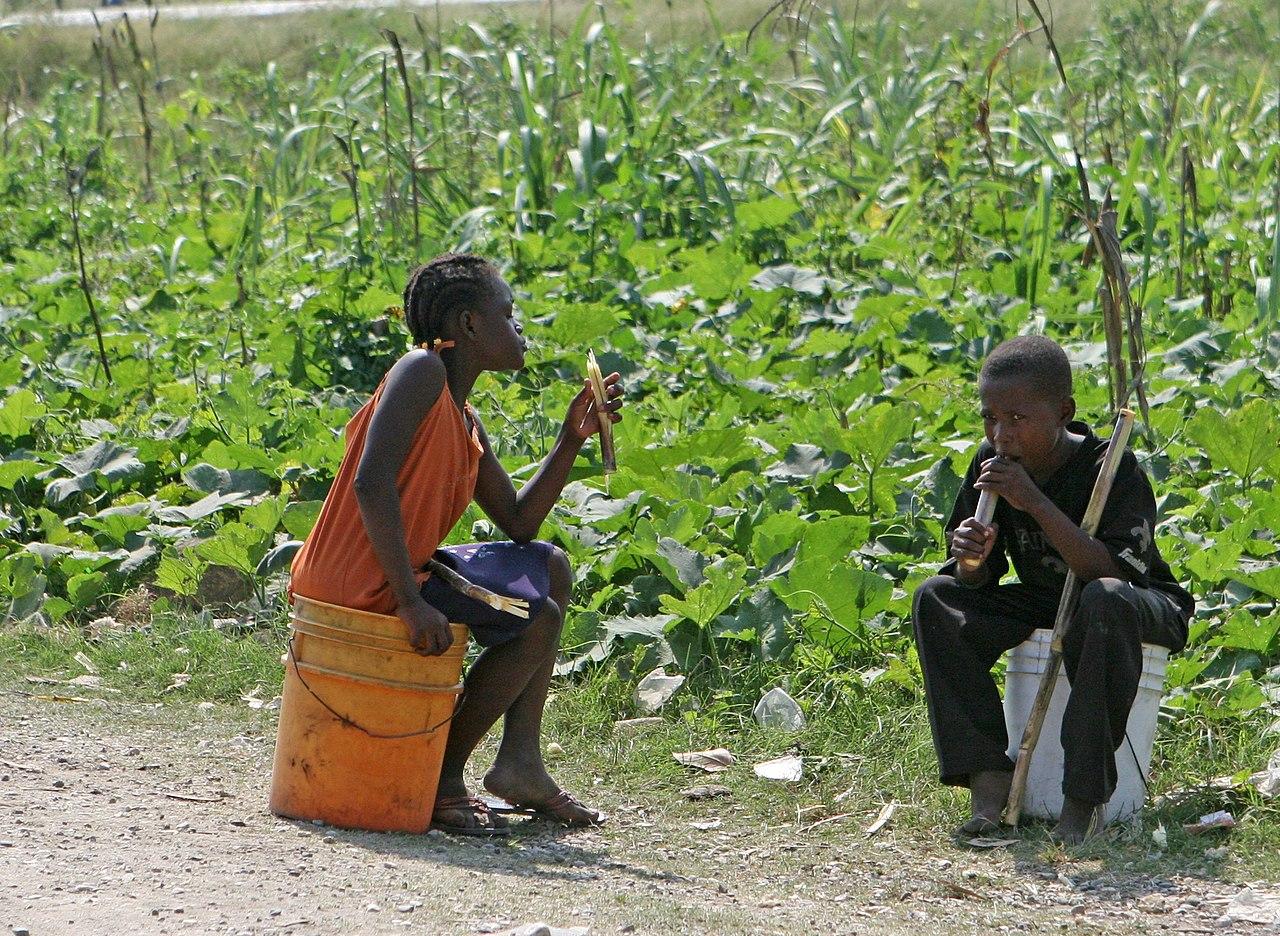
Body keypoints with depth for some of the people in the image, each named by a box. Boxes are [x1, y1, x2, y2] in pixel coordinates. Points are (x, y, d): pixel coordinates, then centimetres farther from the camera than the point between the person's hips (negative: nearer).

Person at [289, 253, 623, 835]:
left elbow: (519, 524, 18)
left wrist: (573, 438, 9)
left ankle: (520, 758, 13)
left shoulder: (468, 427, 15)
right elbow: (372, 483, -26)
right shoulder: (422, 372, -14)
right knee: (540, 617, -7)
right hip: (357, 589, -11)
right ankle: (443, 776, -2)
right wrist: (410, 601, -28)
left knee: (550, 568, 19)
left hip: (397, 574, 11)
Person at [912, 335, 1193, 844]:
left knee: (1103, 600, -41)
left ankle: (1084, 798, -35)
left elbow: (1113, 573, -34)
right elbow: (979, 579, -3)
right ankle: (988, 781, -22)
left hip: (1144, 605, -6)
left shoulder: (1112, 468, -24)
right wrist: (971, 559, -29)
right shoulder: (991, 463, -7)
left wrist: (1037, 505, -40)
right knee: (935, 598, -14)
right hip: (1044, 602, 6)